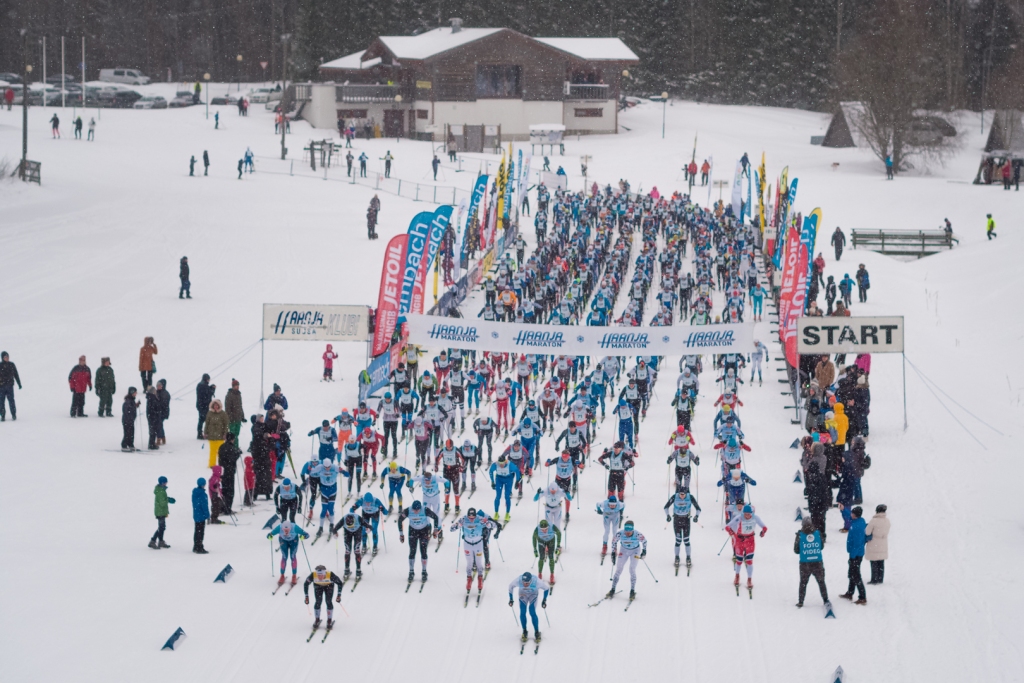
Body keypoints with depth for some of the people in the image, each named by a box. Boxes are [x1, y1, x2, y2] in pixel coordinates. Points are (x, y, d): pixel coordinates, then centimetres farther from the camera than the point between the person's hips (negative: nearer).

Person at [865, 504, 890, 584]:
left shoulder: (873, 521, -21)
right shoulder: (887, 520, -4)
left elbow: (867, 532, -15)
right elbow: (886, 531, 6)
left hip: (874, 545, -5)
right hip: (883, 546, 5)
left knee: (874, 563, 3)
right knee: (881, 563, 14)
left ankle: (874, 580, 6)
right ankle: (880, 579, 21)